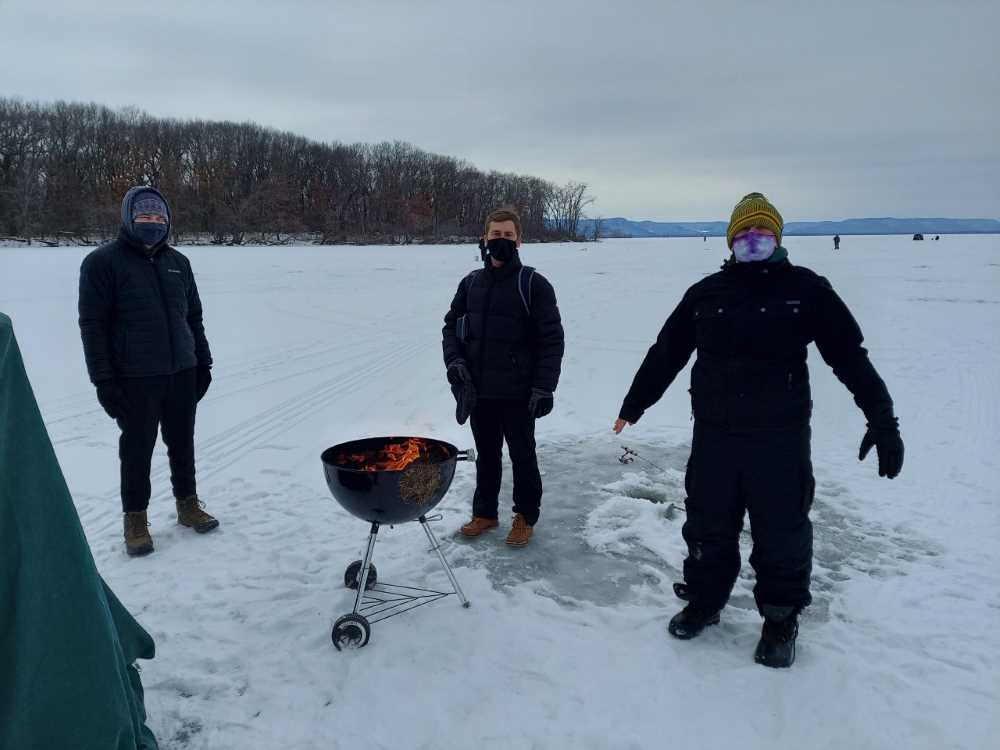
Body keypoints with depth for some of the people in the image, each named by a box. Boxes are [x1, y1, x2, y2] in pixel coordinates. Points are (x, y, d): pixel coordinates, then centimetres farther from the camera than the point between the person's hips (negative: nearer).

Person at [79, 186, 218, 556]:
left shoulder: (178, 262, 11)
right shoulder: (103, 262, -5)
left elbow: (194, 317, 18)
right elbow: (92, 324, -9)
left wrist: (203, 362, 14)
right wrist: (103, 380, -14)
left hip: (182, 374, 5)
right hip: (135, 380, -5)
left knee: (182, 443, 14)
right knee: (137, 449, 5)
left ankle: (188, 504, 30)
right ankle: (135, 519, 20)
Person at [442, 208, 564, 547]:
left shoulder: (533, 284, -8)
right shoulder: (471, 283, 6)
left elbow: (551, 338, -10)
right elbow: (451, 325, 13)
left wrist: (544, 386, -16)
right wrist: (454, 360, -5)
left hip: (517, 392, -4)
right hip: (479, 391, 4)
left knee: (522, 456, 9)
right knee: (486, 455, 17)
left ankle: (526, 517, 25)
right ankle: (485, 512, 33)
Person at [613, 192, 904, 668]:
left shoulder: (806, 288, -1)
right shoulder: (705, 293, 6)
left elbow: (850, 356, -2)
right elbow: (665, 354, 10)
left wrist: (882, 419, -7)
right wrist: (632, 407, 14)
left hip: (780, 438, -2)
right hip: (713, 435, 3)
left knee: (782, 534, 7)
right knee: (707, 527, 14)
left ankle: (780, 620, 27)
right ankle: (704, 601, 34)